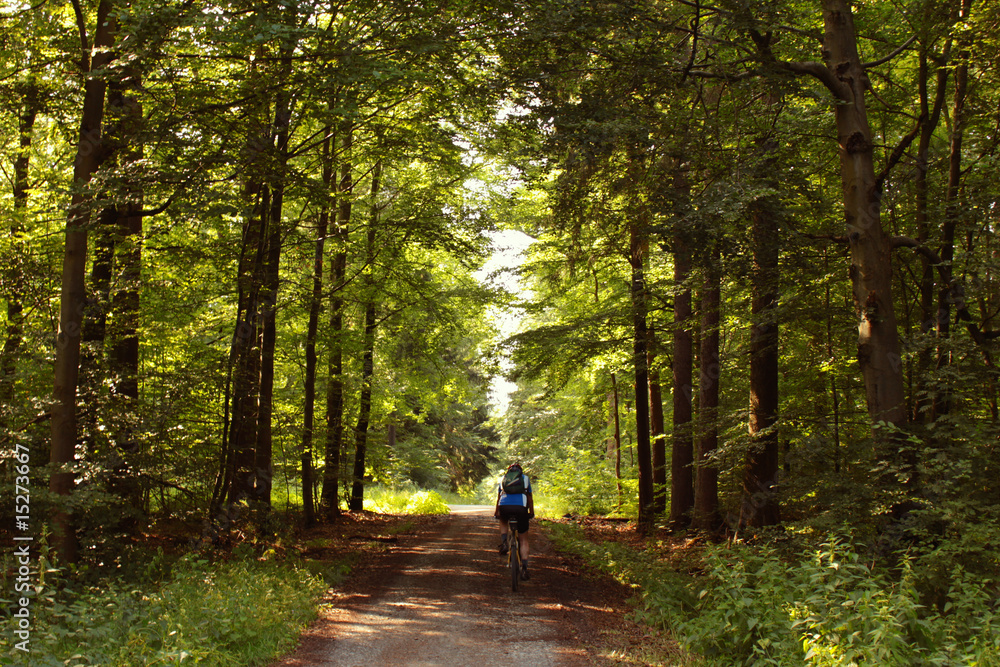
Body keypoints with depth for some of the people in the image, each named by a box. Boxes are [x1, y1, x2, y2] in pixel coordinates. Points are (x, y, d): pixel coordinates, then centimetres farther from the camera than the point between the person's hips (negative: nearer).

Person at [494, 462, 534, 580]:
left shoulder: (503, 478, 26)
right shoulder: (525, 478, 23)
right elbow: (530, 498, 24)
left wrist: (497, 512, 44)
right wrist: (531, 512, 37)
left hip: (504, 507, 1)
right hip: (520, 507, -1)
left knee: (503, 521, 38)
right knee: (524, 540, 11)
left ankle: (503, 543, 13)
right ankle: (524, 569, -1)